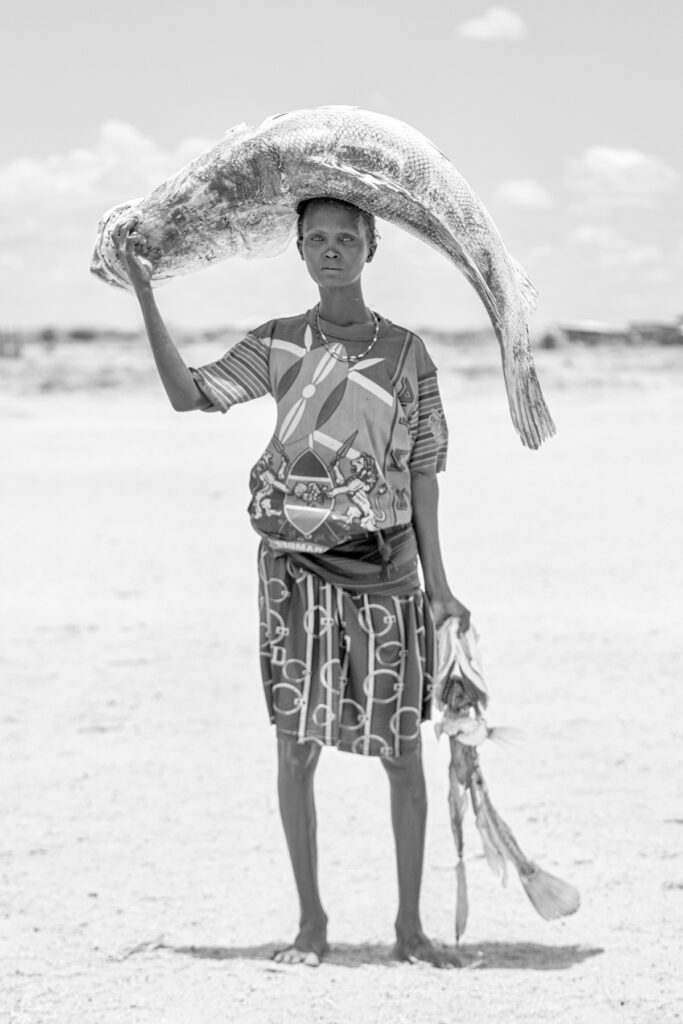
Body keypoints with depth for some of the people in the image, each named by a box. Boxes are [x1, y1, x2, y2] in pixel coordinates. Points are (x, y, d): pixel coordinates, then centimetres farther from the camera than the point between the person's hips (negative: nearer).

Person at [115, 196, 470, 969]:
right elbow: (188, 393, -8)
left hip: (384, 570, 0)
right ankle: (311, 921, 14)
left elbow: (420, 473, 6)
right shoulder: (278, 345, 4)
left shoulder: (406, 353, 4)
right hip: (297, 566, 0)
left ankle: (410, 927, 14)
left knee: (403, 752, 3)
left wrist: (437, 585, 2)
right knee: (296, 746, 1)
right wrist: (143, 294, -16)